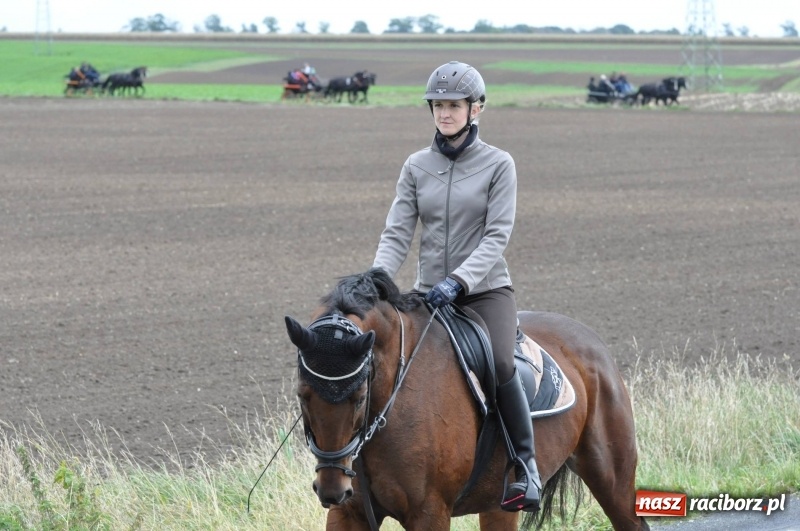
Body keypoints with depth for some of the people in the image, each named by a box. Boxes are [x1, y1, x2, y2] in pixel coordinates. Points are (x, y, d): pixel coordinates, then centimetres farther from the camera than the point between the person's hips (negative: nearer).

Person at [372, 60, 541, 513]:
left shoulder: (498, 165, -3)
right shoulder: (417, 166, 8)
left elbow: (497, 236, -11)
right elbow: (398, 233, 2)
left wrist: (458, 281, -25)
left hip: (485, 289, -4)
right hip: (430, 293, 4)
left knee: (501, 366, -28)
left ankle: (526, 468, -17)